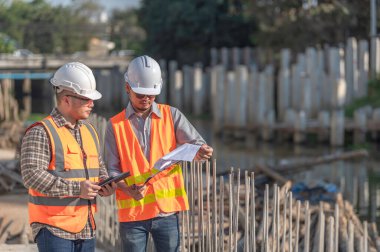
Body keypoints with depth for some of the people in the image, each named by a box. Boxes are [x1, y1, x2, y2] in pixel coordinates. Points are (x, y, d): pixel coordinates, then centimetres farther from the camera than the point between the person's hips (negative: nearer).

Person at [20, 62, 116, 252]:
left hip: (85, 228, 8)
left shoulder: (89, 131, 17)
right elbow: (32, 175, -19)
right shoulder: (40, 133, -10)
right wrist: (76, 188, -23)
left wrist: (104, 184, 3)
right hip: (53, 227, -8)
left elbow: (99, 166, 28)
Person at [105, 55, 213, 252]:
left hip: (166, 209, 0)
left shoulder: (171, 115, 5)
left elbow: (195, 142, -4)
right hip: (132, 212, 0)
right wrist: (128, 189, -21)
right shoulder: (115, 125, 3)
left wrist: (201, 151, -29)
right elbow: (112, 169, 0)